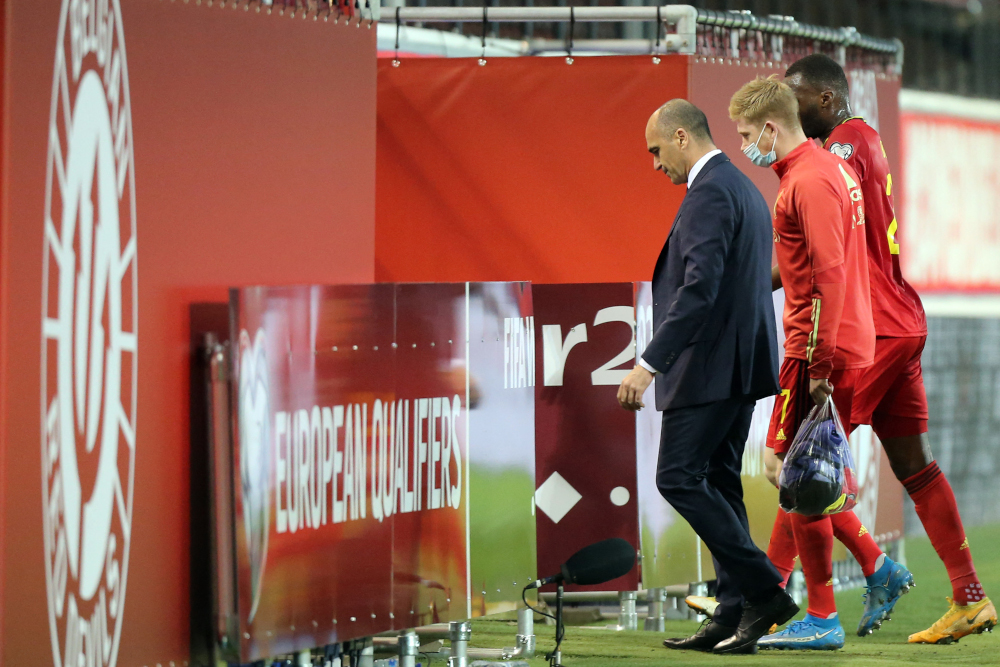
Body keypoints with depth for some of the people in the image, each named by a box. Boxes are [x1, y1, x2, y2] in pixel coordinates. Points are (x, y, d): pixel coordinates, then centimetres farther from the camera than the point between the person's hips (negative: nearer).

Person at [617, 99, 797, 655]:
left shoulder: (709, 193, -15)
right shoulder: (743, 188, 18)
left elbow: (700, 288, -24)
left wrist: (650, 364, -25)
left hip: (711, 364, -10)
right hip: (741, 362, 10)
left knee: (679, 478, -8)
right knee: (719, 483, 10)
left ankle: (763, 590, -11)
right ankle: (736, 617, 8)